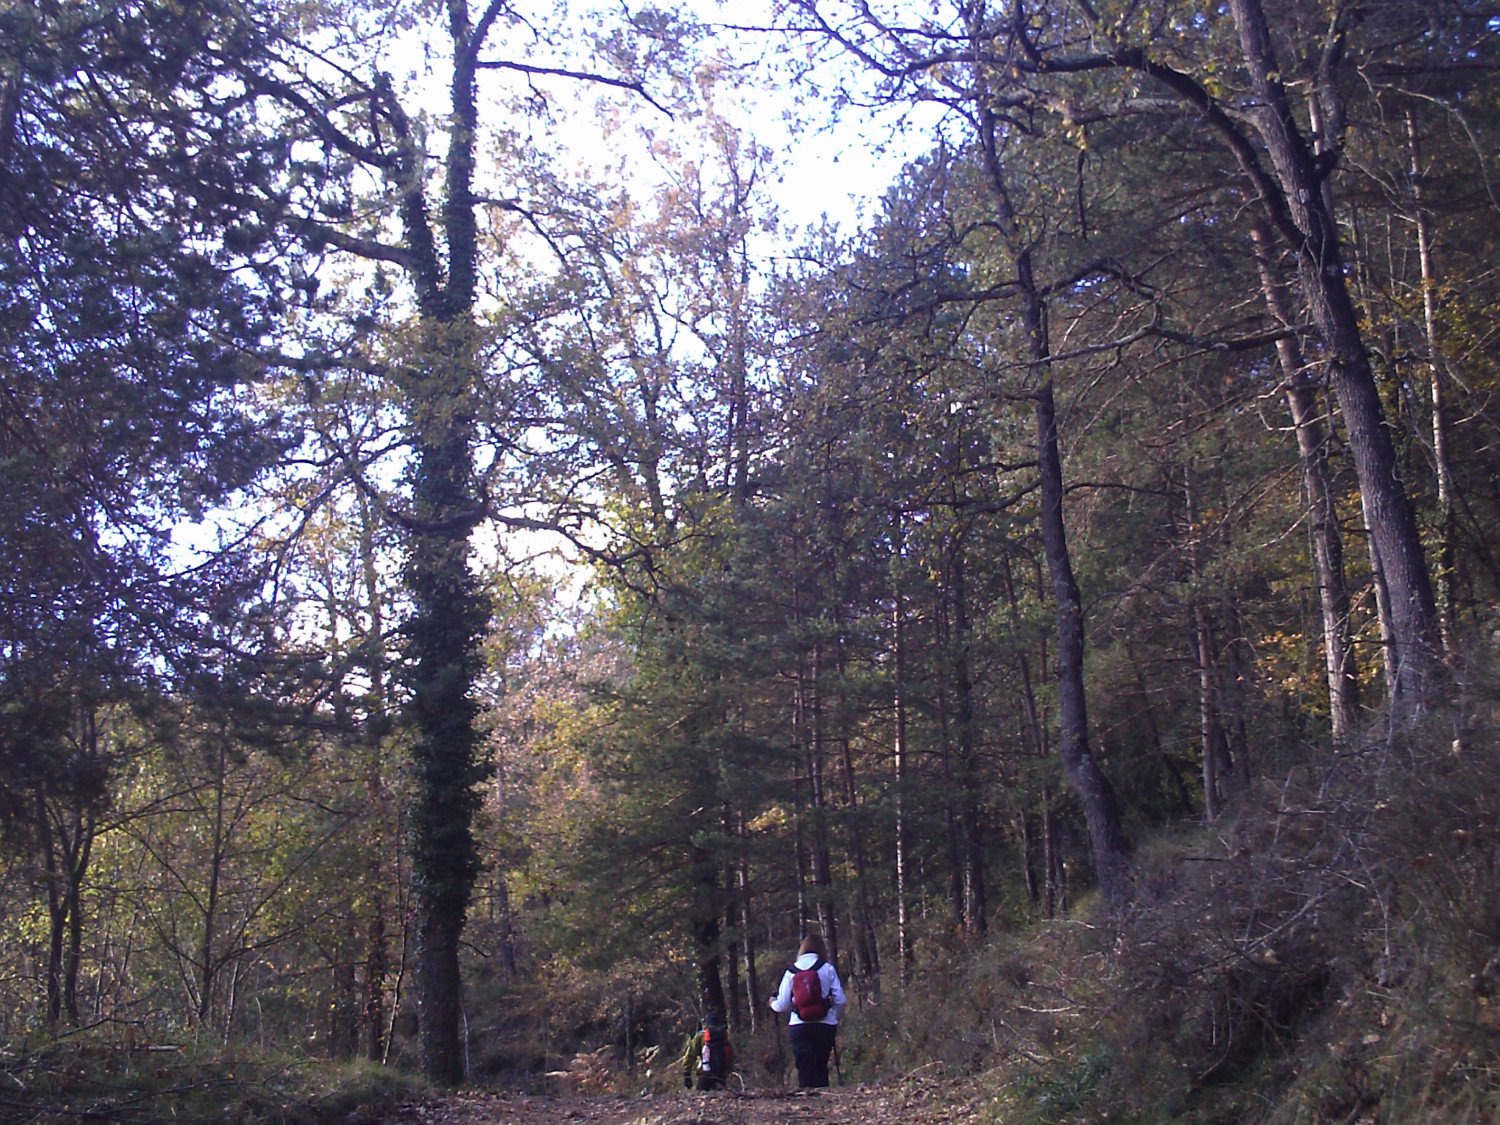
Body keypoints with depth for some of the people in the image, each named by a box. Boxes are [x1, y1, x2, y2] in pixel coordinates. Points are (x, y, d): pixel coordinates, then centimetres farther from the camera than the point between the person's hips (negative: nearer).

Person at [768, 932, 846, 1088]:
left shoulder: (791, 973, 3)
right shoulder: (828, 969, 0)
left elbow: (782, 1005, 3)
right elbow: (841, 1000, -3)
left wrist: (772, 1004, 26)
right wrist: (835, 1017, 16)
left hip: (799, 1027, 0)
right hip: (825, 1026, 0)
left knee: (805, 1071, 5)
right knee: (821, 1069, 11)